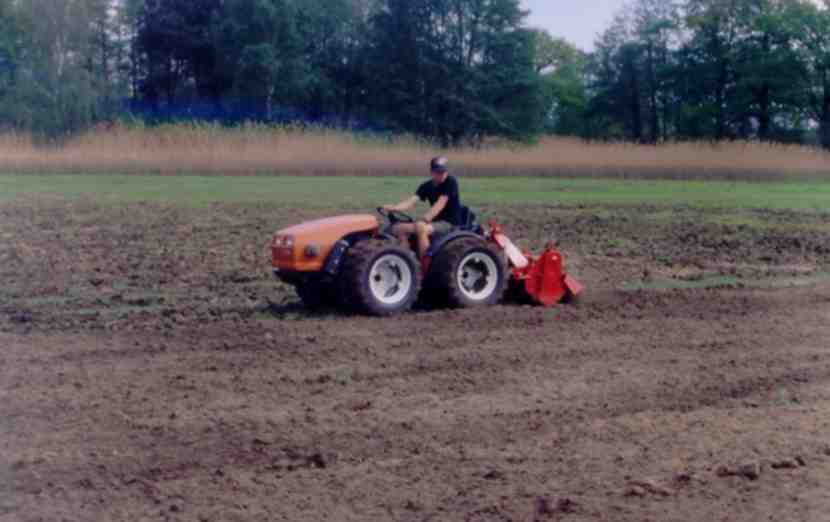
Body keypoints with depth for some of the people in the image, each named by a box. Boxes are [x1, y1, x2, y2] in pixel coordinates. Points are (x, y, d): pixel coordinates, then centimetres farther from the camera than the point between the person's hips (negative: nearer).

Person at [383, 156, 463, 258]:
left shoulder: (451, 182, -11)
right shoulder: (427, 186, 6)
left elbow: (440, 204, -23)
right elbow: (412, 201, -7)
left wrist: (424, 219, -35)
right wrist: (393, 208, -26)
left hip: (451, 223, -7)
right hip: (435, 222, 7)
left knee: (421, 228, -33)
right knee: (400, 228, -6)